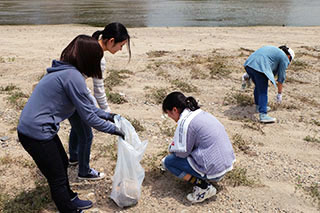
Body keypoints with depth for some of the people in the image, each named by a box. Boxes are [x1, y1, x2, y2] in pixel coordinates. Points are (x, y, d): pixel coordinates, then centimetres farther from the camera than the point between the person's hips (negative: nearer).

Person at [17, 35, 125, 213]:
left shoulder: (66, 71, 7)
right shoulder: (73, 77, -23)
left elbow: (86, 104, 17)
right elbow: (88, 116, -18)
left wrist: (107, 115, 17)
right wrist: (112, 129, -5)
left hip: (34, 128, 10)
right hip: (36, 133, -10)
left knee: (62, 163, 25)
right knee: (57, 178, 5)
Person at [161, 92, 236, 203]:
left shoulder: (185, 122, -17)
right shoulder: (200, 113, 10)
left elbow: (181, 152, -12)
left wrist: (171, 148, 8)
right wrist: (174, 147, 22)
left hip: (214, 170, -9)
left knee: (168, 161, 1)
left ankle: (203, 187, -5)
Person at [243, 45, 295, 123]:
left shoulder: (273, 50, 34)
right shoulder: (284, 58, 12)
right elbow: (281, 77, 14)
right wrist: (279, 93, 23)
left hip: (248, 64, 8)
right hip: (259, 67, -8)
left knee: (258, 86, 24)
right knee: (263, 92, -4)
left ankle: (258, 106, 37)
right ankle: (263, 115, -9)